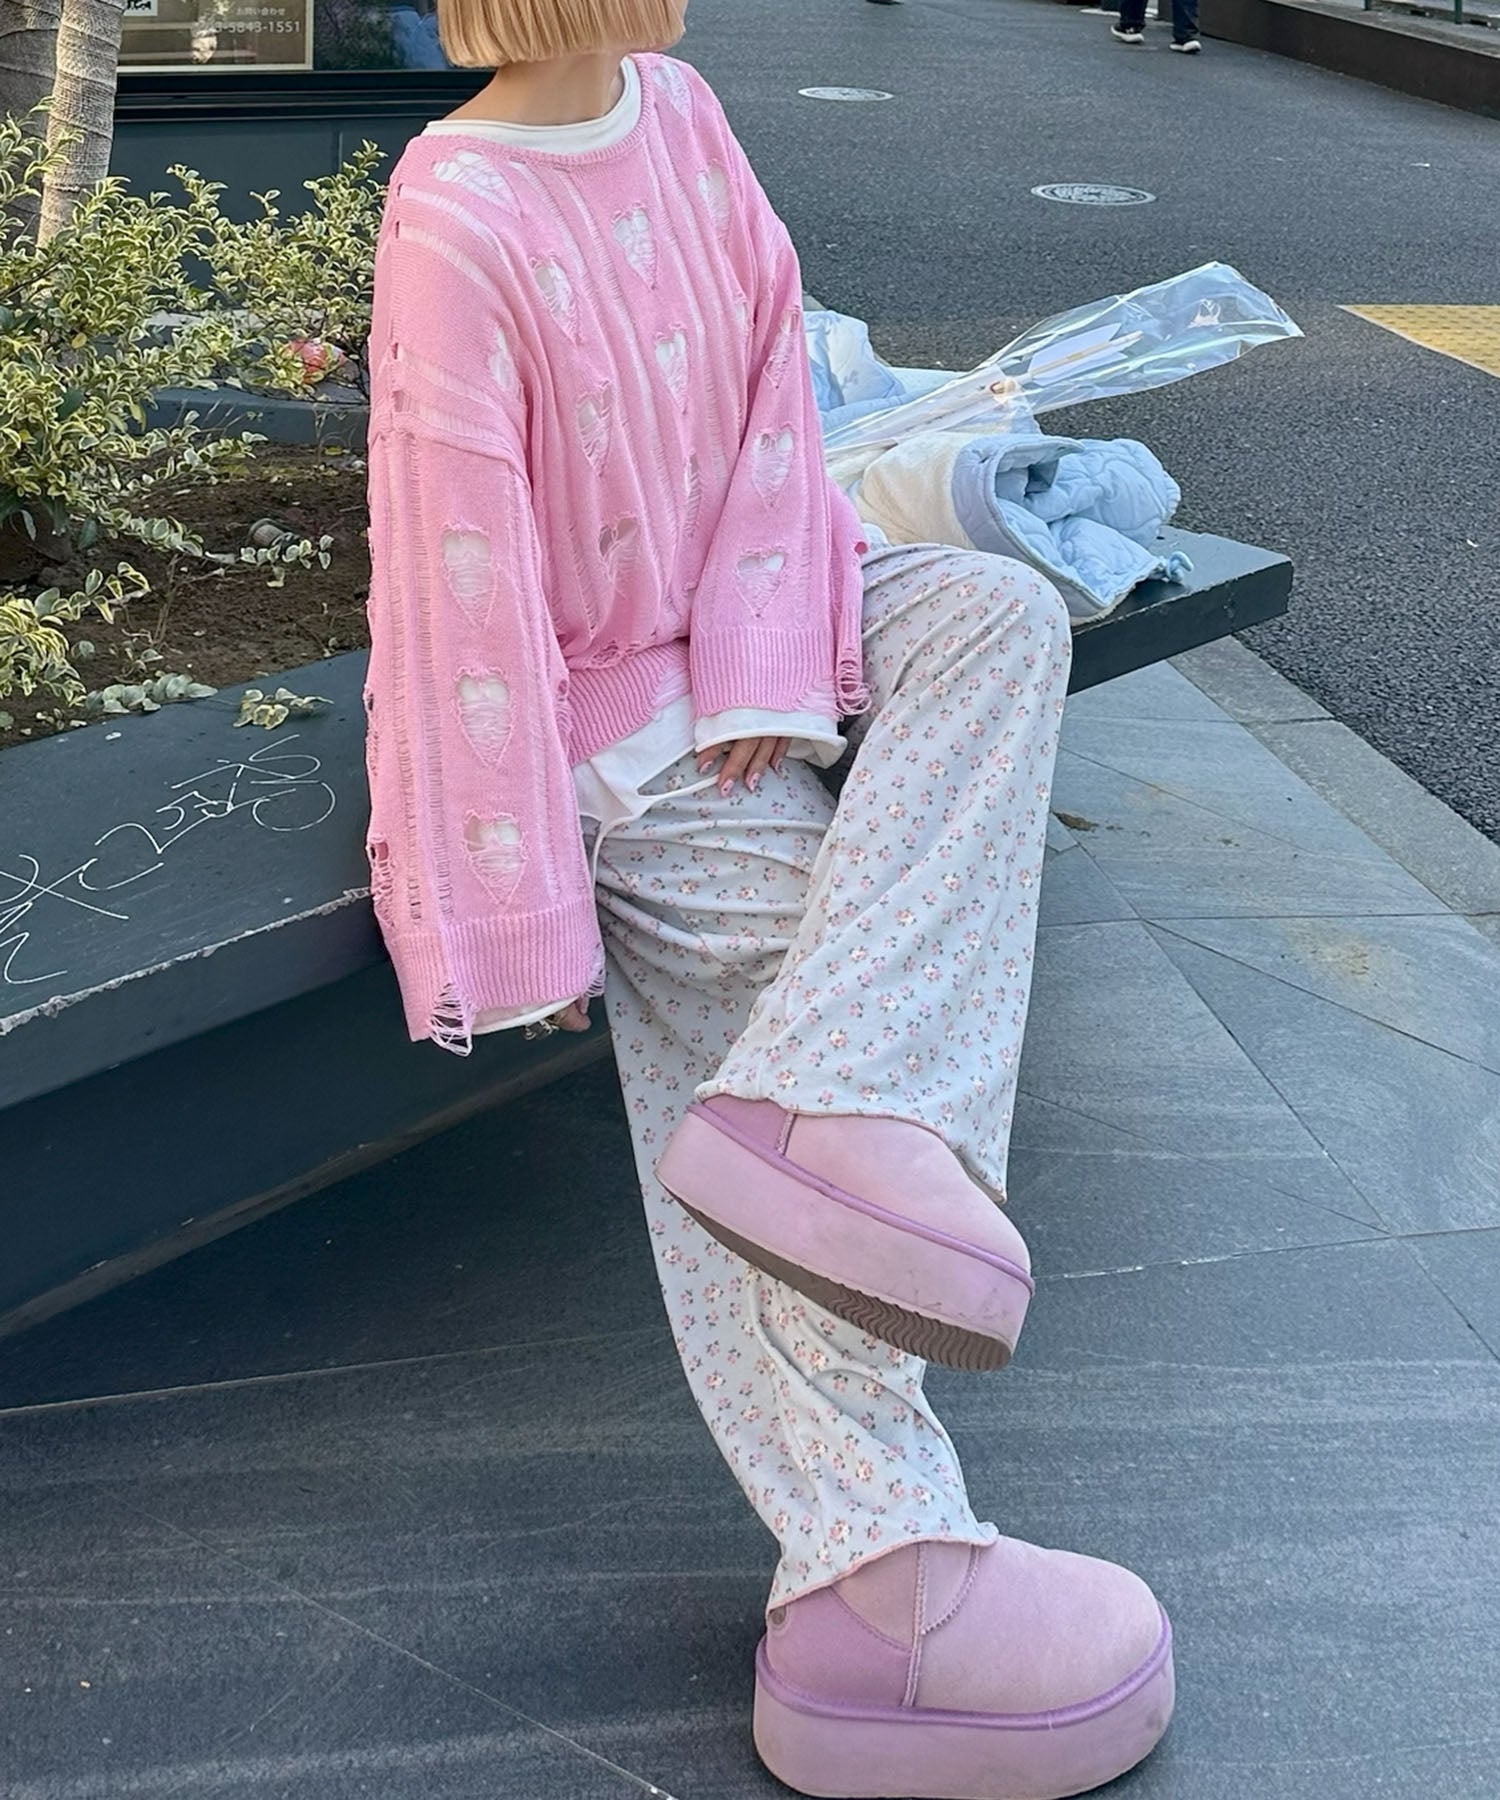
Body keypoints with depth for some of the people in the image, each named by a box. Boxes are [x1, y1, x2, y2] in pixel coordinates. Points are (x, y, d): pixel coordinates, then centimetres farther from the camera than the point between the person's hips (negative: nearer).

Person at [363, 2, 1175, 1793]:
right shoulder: (454, 221, -21)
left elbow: (770, 385, 0)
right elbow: (465, 566, -23)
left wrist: (765, 667, -13)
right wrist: (522, 907, -22)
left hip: (750, 630, 7)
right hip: (600, 701, -7)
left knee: (999, 612, -19)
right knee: (778, 935, -16)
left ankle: (818, 1108, -29)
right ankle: (878, 1590, -15)